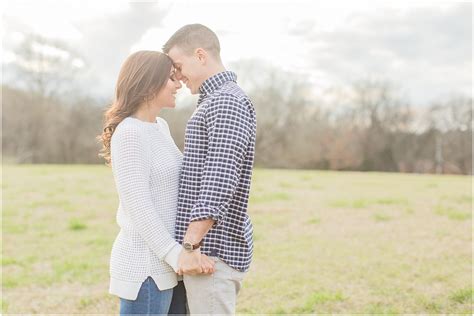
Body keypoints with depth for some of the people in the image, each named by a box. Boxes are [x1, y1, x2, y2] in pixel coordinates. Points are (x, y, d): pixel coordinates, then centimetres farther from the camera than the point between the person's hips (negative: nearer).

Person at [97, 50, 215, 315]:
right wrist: (177, 255, -22)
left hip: (163, 261, 9)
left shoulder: (160, 126, 11)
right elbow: (138, 207, -21)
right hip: (145, 265, -9)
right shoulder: (129, 133, -16)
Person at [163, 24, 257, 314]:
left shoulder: (228, 101, -14)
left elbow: (220, 181, -23)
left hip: (212, 249, -10)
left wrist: (190, 245, -22)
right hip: (208, 247, 10)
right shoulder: (217, 101, 19)